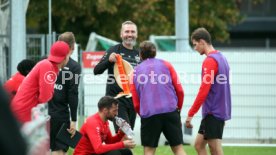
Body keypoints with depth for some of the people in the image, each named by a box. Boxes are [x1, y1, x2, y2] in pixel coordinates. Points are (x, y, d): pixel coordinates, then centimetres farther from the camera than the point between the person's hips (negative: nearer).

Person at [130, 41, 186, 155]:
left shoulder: (136, 72, 13)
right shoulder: (166, 65, 12)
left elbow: (136, 103, 11)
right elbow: (179, 91, 7)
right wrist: (178, 109, 21)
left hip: (148, 114, 0)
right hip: (170, 111, 0)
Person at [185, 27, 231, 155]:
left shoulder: (210, 61, -15)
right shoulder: (221, 58, 13)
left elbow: (204, 90, -20)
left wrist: (190, 114, -17)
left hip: (213, 113, -9)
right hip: (221, 110, 9)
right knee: (198, 144, 13)